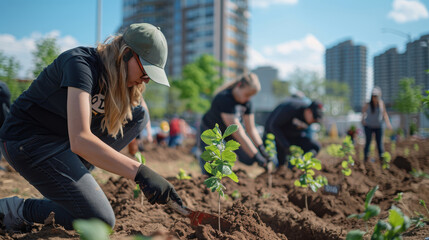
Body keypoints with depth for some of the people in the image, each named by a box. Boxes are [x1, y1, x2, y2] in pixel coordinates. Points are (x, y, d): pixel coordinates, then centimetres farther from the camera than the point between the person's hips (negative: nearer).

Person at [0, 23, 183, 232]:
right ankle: (19, 209, 0)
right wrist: (139, 172, -42)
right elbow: (79, 140, -38)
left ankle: (70, 177, -2)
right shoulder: (80, 63, -26)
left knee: (138, 114, -3)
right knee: (101, 222, -17)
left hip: (62, 139, 9)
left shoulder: (117, 74, 0)